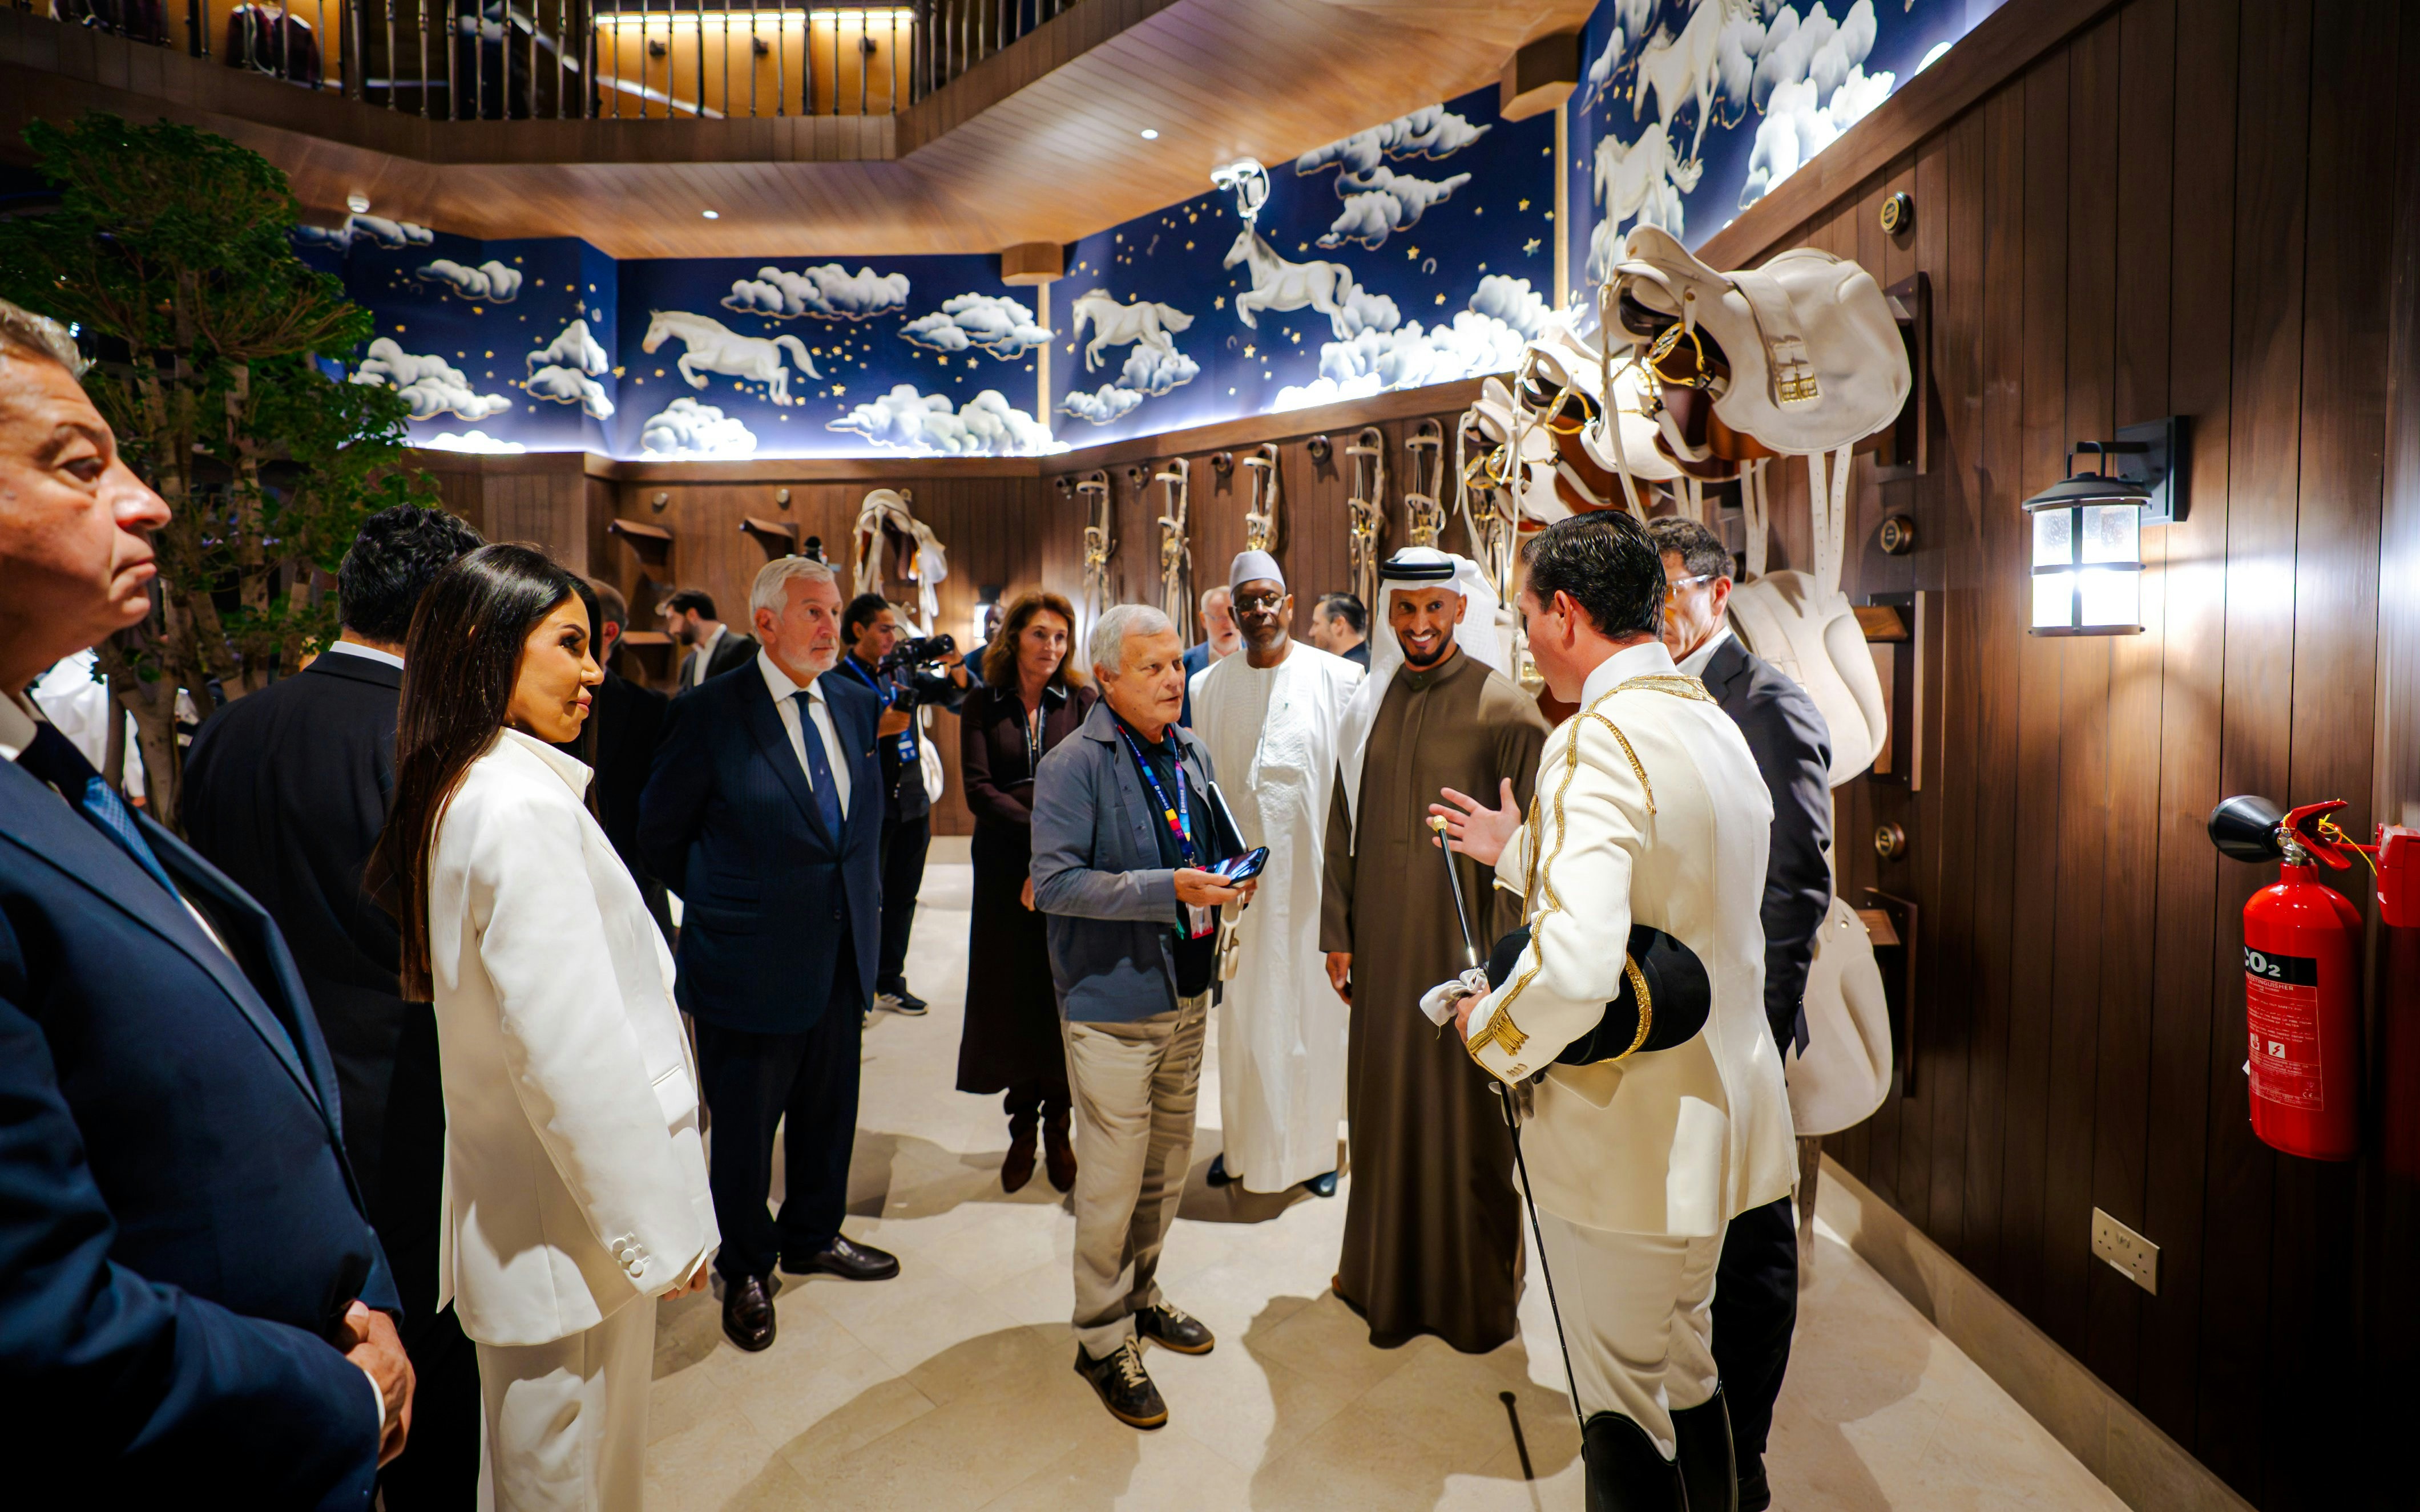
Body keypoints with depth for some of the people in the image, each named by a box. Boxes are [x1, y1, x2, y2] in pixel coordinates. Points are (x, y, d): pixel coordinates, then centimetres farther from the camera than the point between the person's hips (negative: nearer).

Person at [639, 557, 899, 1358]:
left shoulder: (857, 705, 5)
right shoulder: (709, 712, -13)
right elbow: (659, 832, -4)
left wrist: (860, 897, 9)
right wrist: (719, 901, 3)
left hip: (841, 955, 6)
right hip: (752, 961, -5)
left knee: (830, 1109, 19)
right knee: (745, 1121, 11)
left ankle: (813, 1235, 43)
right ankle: (746, 1269, 34)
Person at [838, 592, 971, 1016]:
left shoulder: (904, 674, 11)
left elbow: (954, 696, 14)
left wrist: (955, 666, -5)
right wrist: (880, 730, -24)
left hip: (912, 802, 6)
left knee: (903, 895, 12)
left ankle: (890, 982, 24)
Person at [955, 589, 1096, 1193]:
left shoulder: (1083, 703, 2)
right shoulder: (982, 706, 5)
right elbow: (978, 788, -4)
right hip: (1004, 868, 1)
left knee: (1065, 996, 2)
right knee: (1013, 996, 5)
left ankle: (1057, 1128, 18)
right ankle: (1022, 1129, 20)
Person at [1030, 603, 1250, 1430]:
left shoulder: (1190, 753, 9)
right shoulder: (1074, 765, -14)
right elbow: (1055, 883, -21)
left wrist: (1225, 879, -2)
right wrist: (1169, 889, -26)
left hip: (1187, 990, 7)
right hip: (1114, 999, -7)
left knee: (1169, 1165, 20)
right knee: (1113, 1181, 2)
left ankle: (1140, 1294, 41)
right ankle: (1105, 1338, 22)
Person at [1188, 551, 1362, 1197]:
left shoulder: (1338, 679, -4)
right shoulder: (1206, 688, 3)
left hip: (1313, 869, -2)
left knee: (1312, 1006, 9)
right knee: (1243, 1012, 10)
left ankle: (1313, 1143, 27)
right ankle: (1244, 1141, 27)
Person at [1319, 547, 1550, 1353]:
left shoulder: (1507, 710, -8)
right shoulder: (1368, 707, 7)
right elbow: (1342, 830, 10)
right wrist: (1338, 935, 6)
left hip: (1464, 945, -4)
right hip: (1381, 946, 4)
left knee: (1467, 1118, 7)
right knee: (1382, 1103, 14)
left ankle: (1475, 1292, 26)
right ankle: (1384, 1267, 34)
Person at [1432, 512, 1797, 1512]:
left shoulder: (1597, 742, -24)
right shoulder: (1715, 726, 5)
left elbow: (1576, 963, -37)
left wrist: (1492, 1034, -18)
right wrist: (1521, 852, 23)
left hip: (1626, 1138, -9)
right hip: (1715, 1115, 9)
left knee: (1625, 1411, 11)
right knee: (1687, 1371, 27)